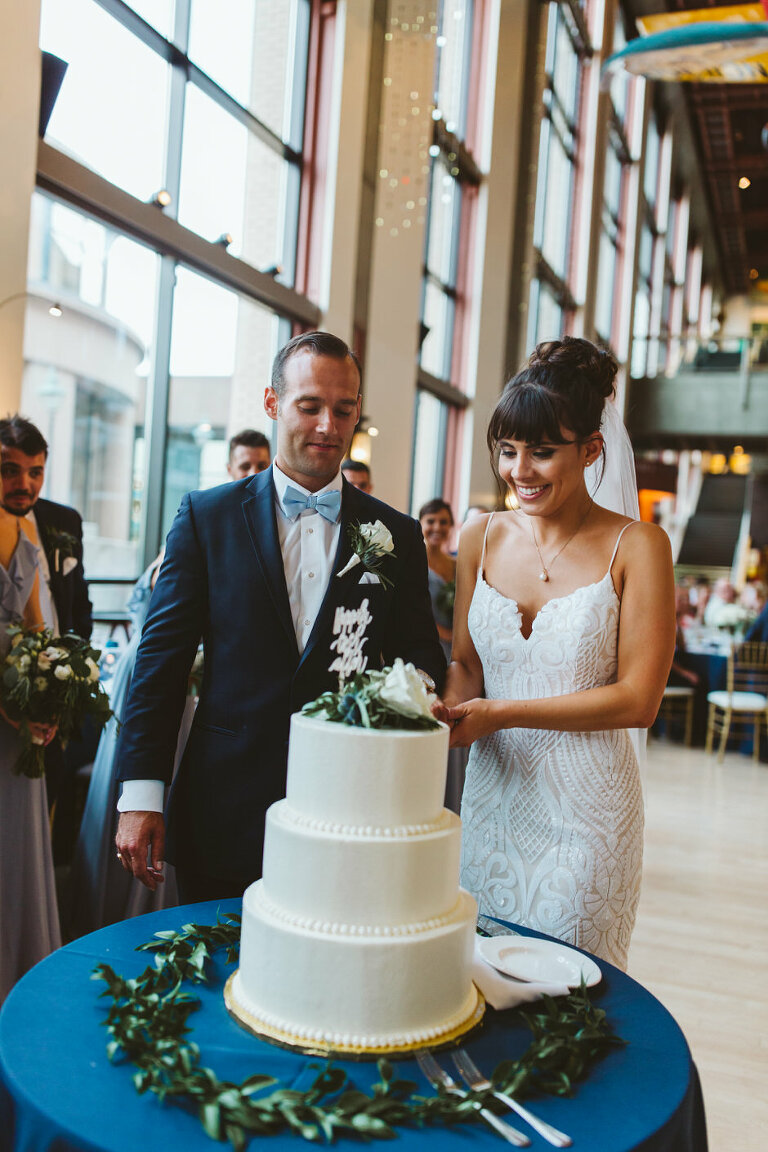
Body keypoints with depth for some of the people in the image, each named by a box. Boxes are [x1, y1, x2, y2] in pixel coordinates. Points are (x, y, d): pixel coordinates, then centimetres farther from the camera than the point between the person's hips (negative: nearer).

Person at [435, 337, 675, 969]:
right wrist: (451, 710, -13)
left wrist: (500, 713, -17)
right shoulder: (481, 539, 3)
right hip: (493, 793, 4)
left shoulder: (637, 547, -9)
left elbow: (638, 699, -12)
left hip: (584, 807, -3)